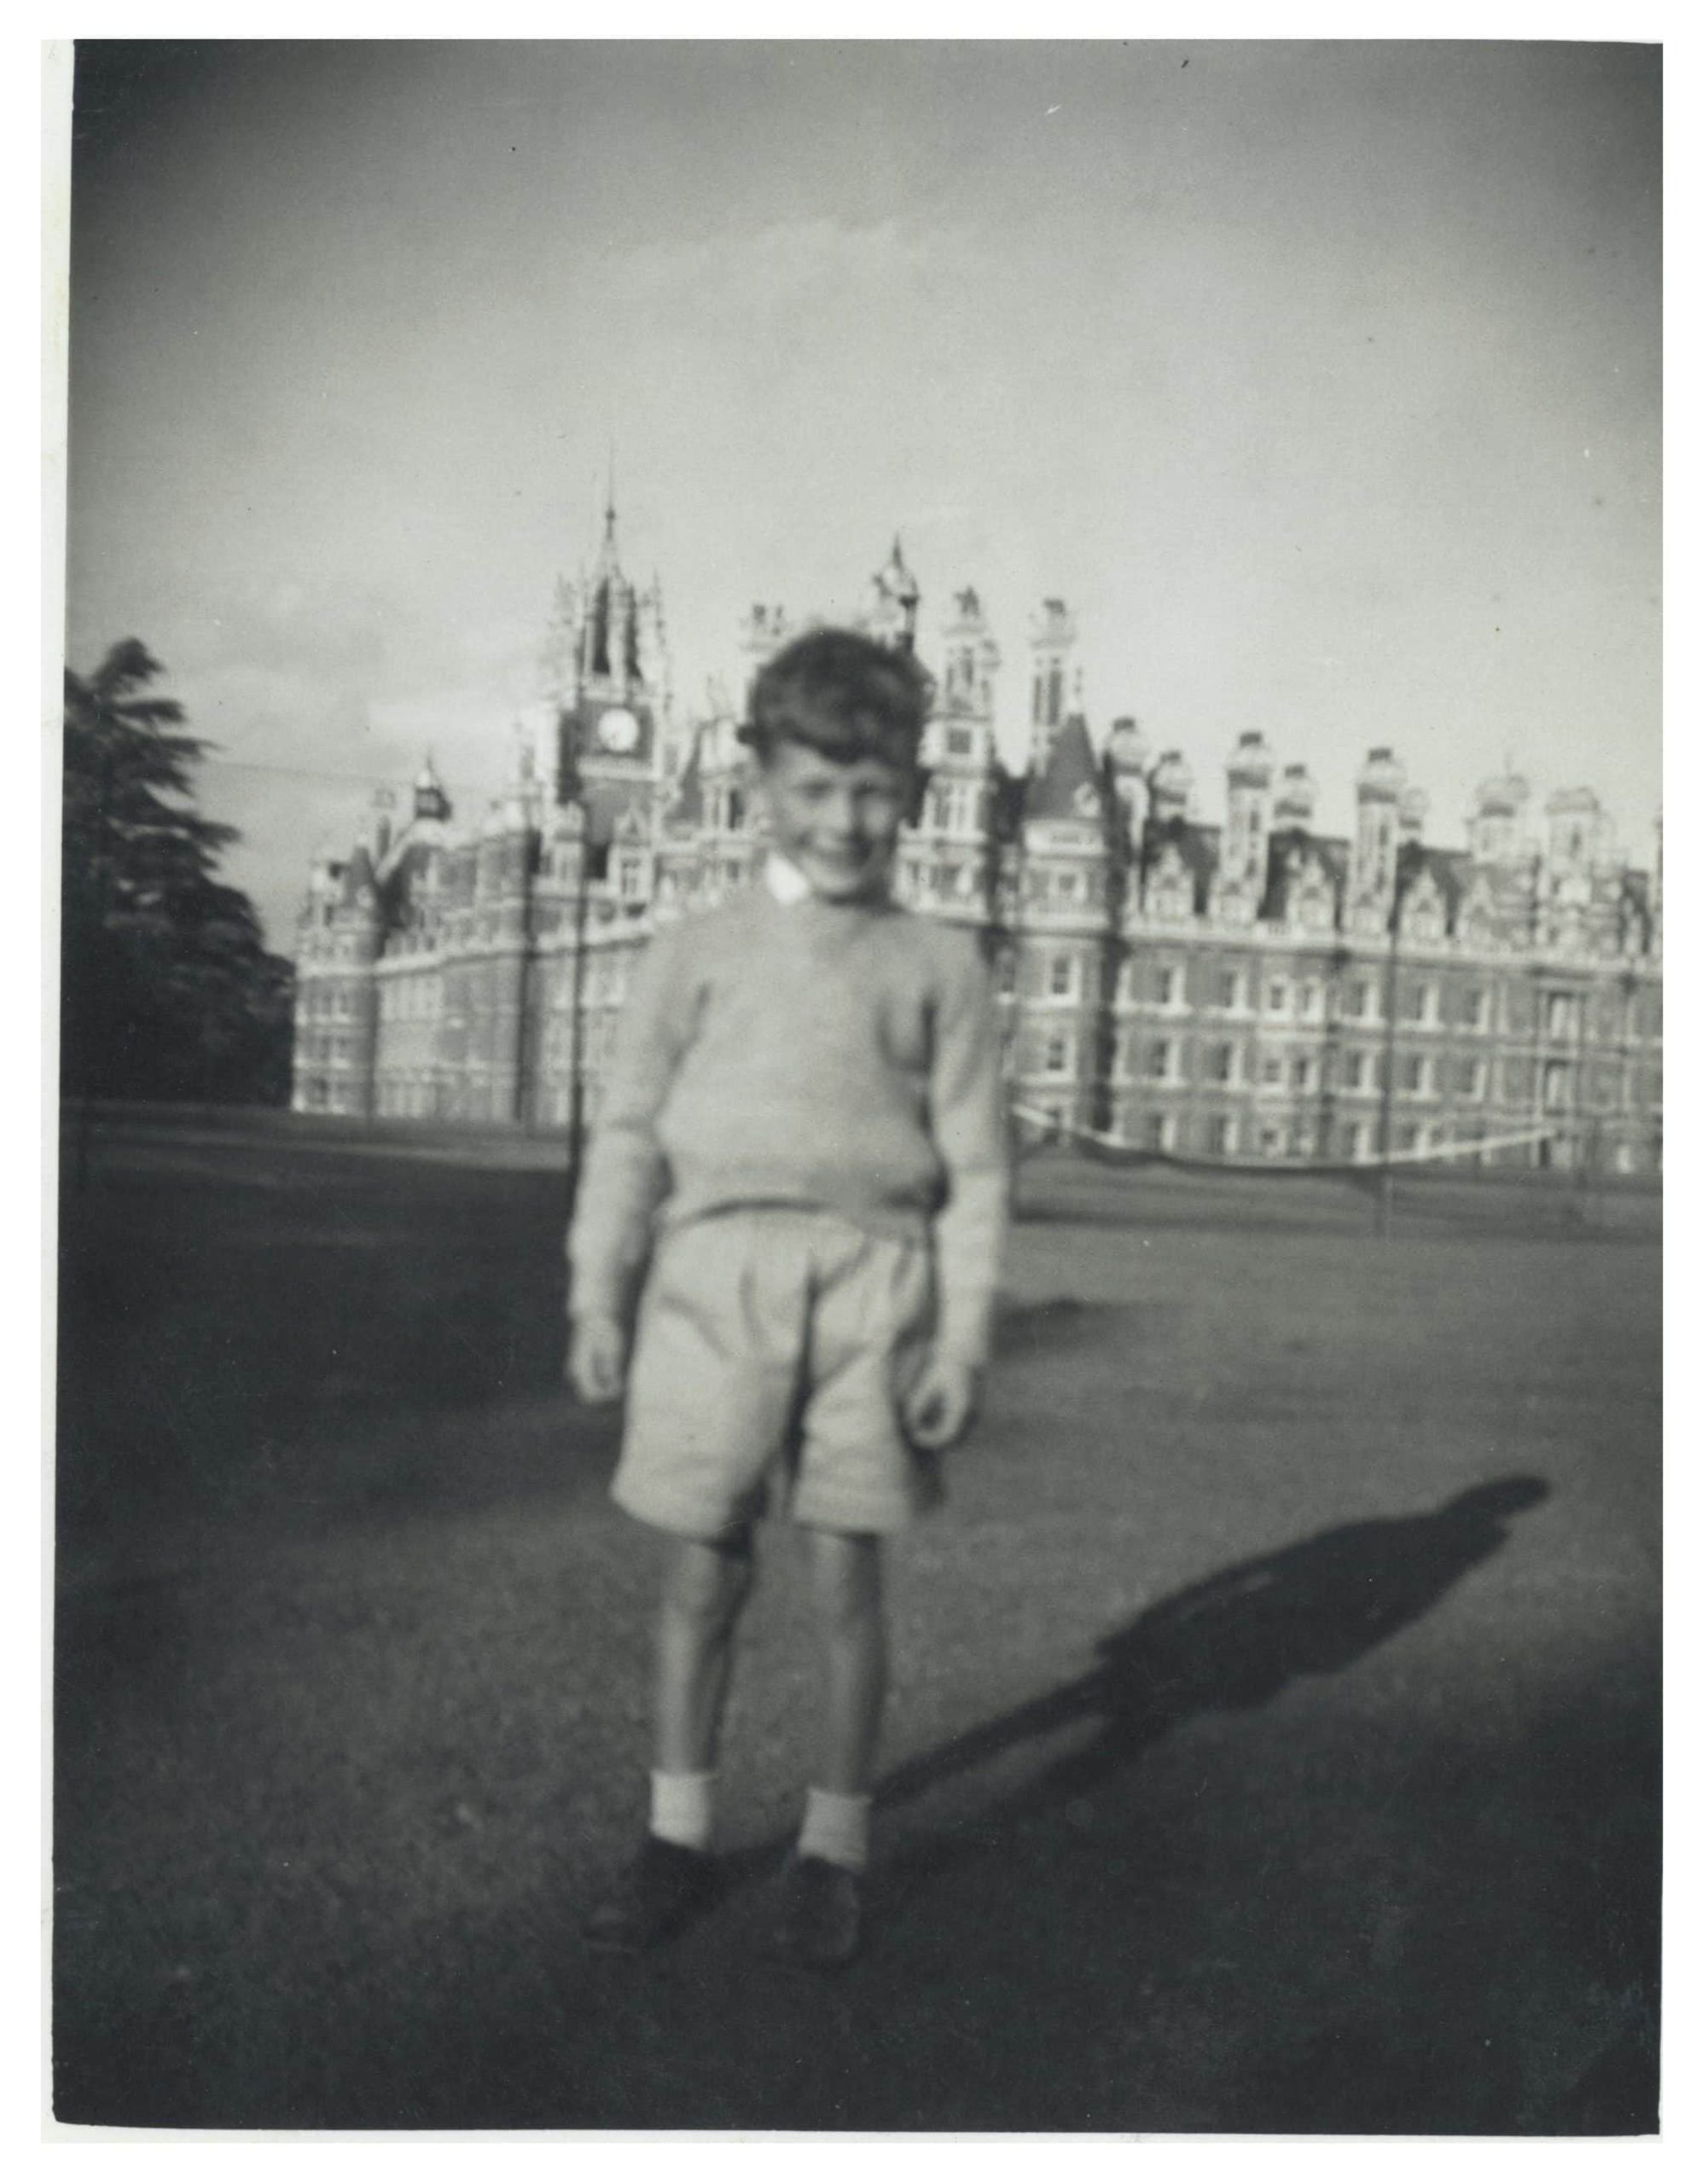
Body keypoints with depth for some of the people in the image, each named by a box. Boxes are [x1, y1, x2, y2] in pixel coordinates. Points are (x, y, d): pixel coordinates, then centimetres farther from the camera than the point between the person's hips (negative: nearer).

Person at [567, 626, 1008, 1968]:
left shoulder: (938, 966, 8)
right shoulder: (698, 952, 10)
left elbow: (974, 1163, 5)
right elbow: (630, 1133, 9)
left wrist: (963, 1339, -1)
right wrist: (598, 1299, 3)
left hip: (871, 1278, -1)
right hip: (715, 1268, 1)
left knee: (847, 1578, 4)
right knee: (702, 1570, 6)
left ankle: (835, 1848, 20)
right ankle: (678, 1837, 22)